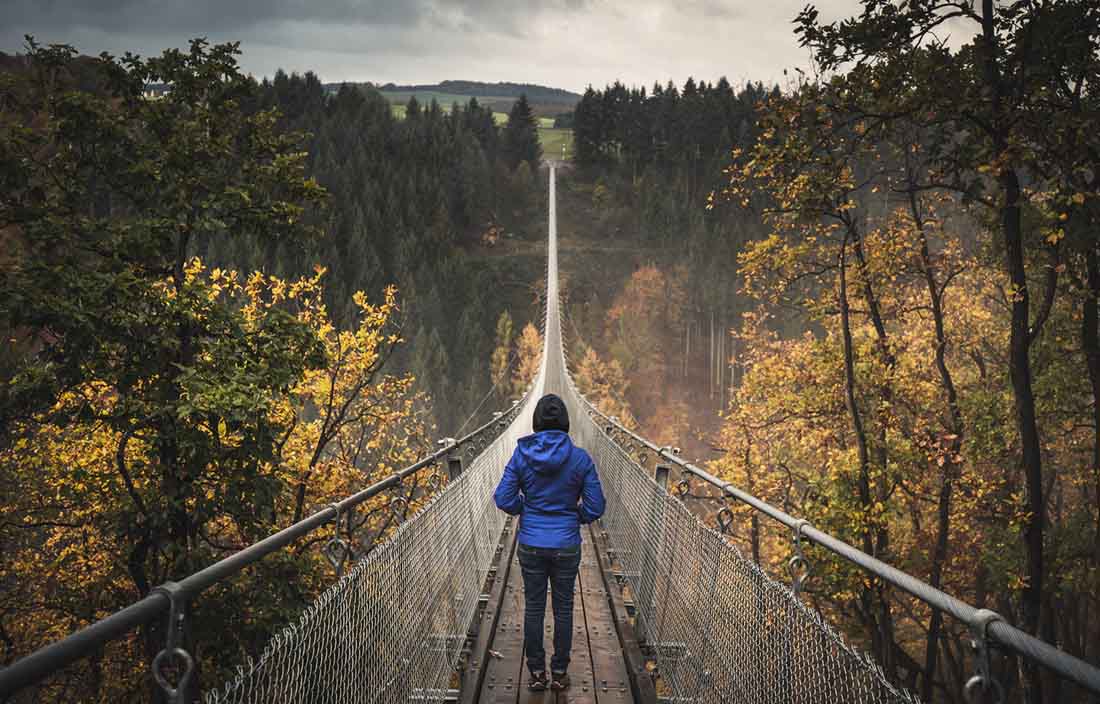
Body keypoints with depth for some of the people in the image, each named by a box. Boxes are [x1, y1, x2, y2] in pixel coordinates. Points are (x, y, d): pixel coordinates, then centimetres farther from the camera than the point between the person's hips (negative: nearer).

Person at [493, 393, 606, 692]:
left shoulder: (521, 455, -10)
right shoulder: (580, 458, -11)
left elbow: (503, 499, -8)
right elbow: (595, 507, -8)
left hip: (531, 545, 1)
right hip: (566, 546, 0)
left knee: (534, 608, 13)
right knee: (563, 608, 13)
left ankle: (537, 673, 20)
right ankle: (559, 673, 22)